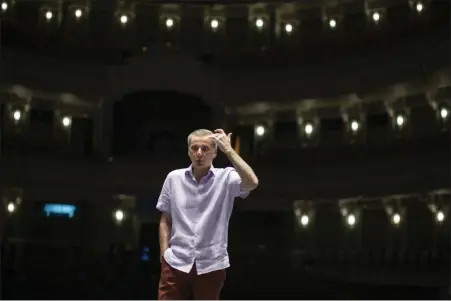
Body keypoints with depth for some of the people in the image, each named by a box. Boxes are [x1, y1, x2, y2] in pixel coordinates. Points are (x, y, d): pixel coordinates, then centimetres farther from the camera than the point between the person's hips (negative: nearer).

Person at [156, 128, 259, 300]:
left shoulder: (226, 178, -2)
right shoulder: (174, 178, 5)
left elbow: (252, 183, -24)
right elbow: (165, 220, 11)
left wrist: (228, 149, -19)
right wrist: (164, 251, -1)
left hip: (211, 265, -1)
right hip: (176, 263, 1)